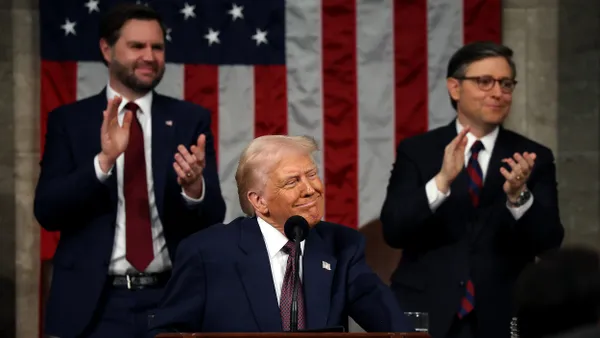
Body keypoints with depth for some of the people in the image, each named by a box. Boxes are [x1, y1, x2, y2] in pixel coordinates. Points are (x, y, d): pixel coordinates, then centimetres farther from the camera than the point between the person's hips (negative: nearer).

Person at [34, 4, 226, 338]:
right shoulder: (69, 120, 2)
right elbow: (47, 211, -6)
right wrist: (103, 160, -20)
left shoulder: (190, 120, 4)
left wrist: (195, 186, -22)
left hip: (171, 298, 1)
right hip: (95, 303, -1)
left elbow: (213, 217, 0)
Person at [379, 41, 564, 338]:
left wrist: (518, 196, -25)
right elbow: (392, 231, -11)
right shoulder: (415, 151, 0)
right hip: (425, 314, -1)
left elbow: (549, 243, -7)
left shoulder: (535, 158, 1)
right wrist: (442, 181, -24)